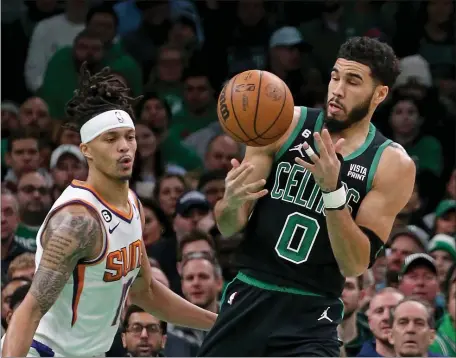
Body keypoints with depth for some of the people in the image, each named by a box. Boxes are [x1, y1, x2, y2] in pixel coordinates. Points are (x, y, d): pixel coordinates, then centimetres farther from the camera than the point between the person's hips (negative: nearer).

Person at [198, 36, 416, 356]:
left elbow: (355, 265, -13)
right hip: (249, 297, 2)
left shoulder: (393, 165, -6)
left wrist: (332, 191, -26)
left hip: (312, 315, -2)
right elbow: (228, 228, 0)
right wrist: (230, 203, -24)